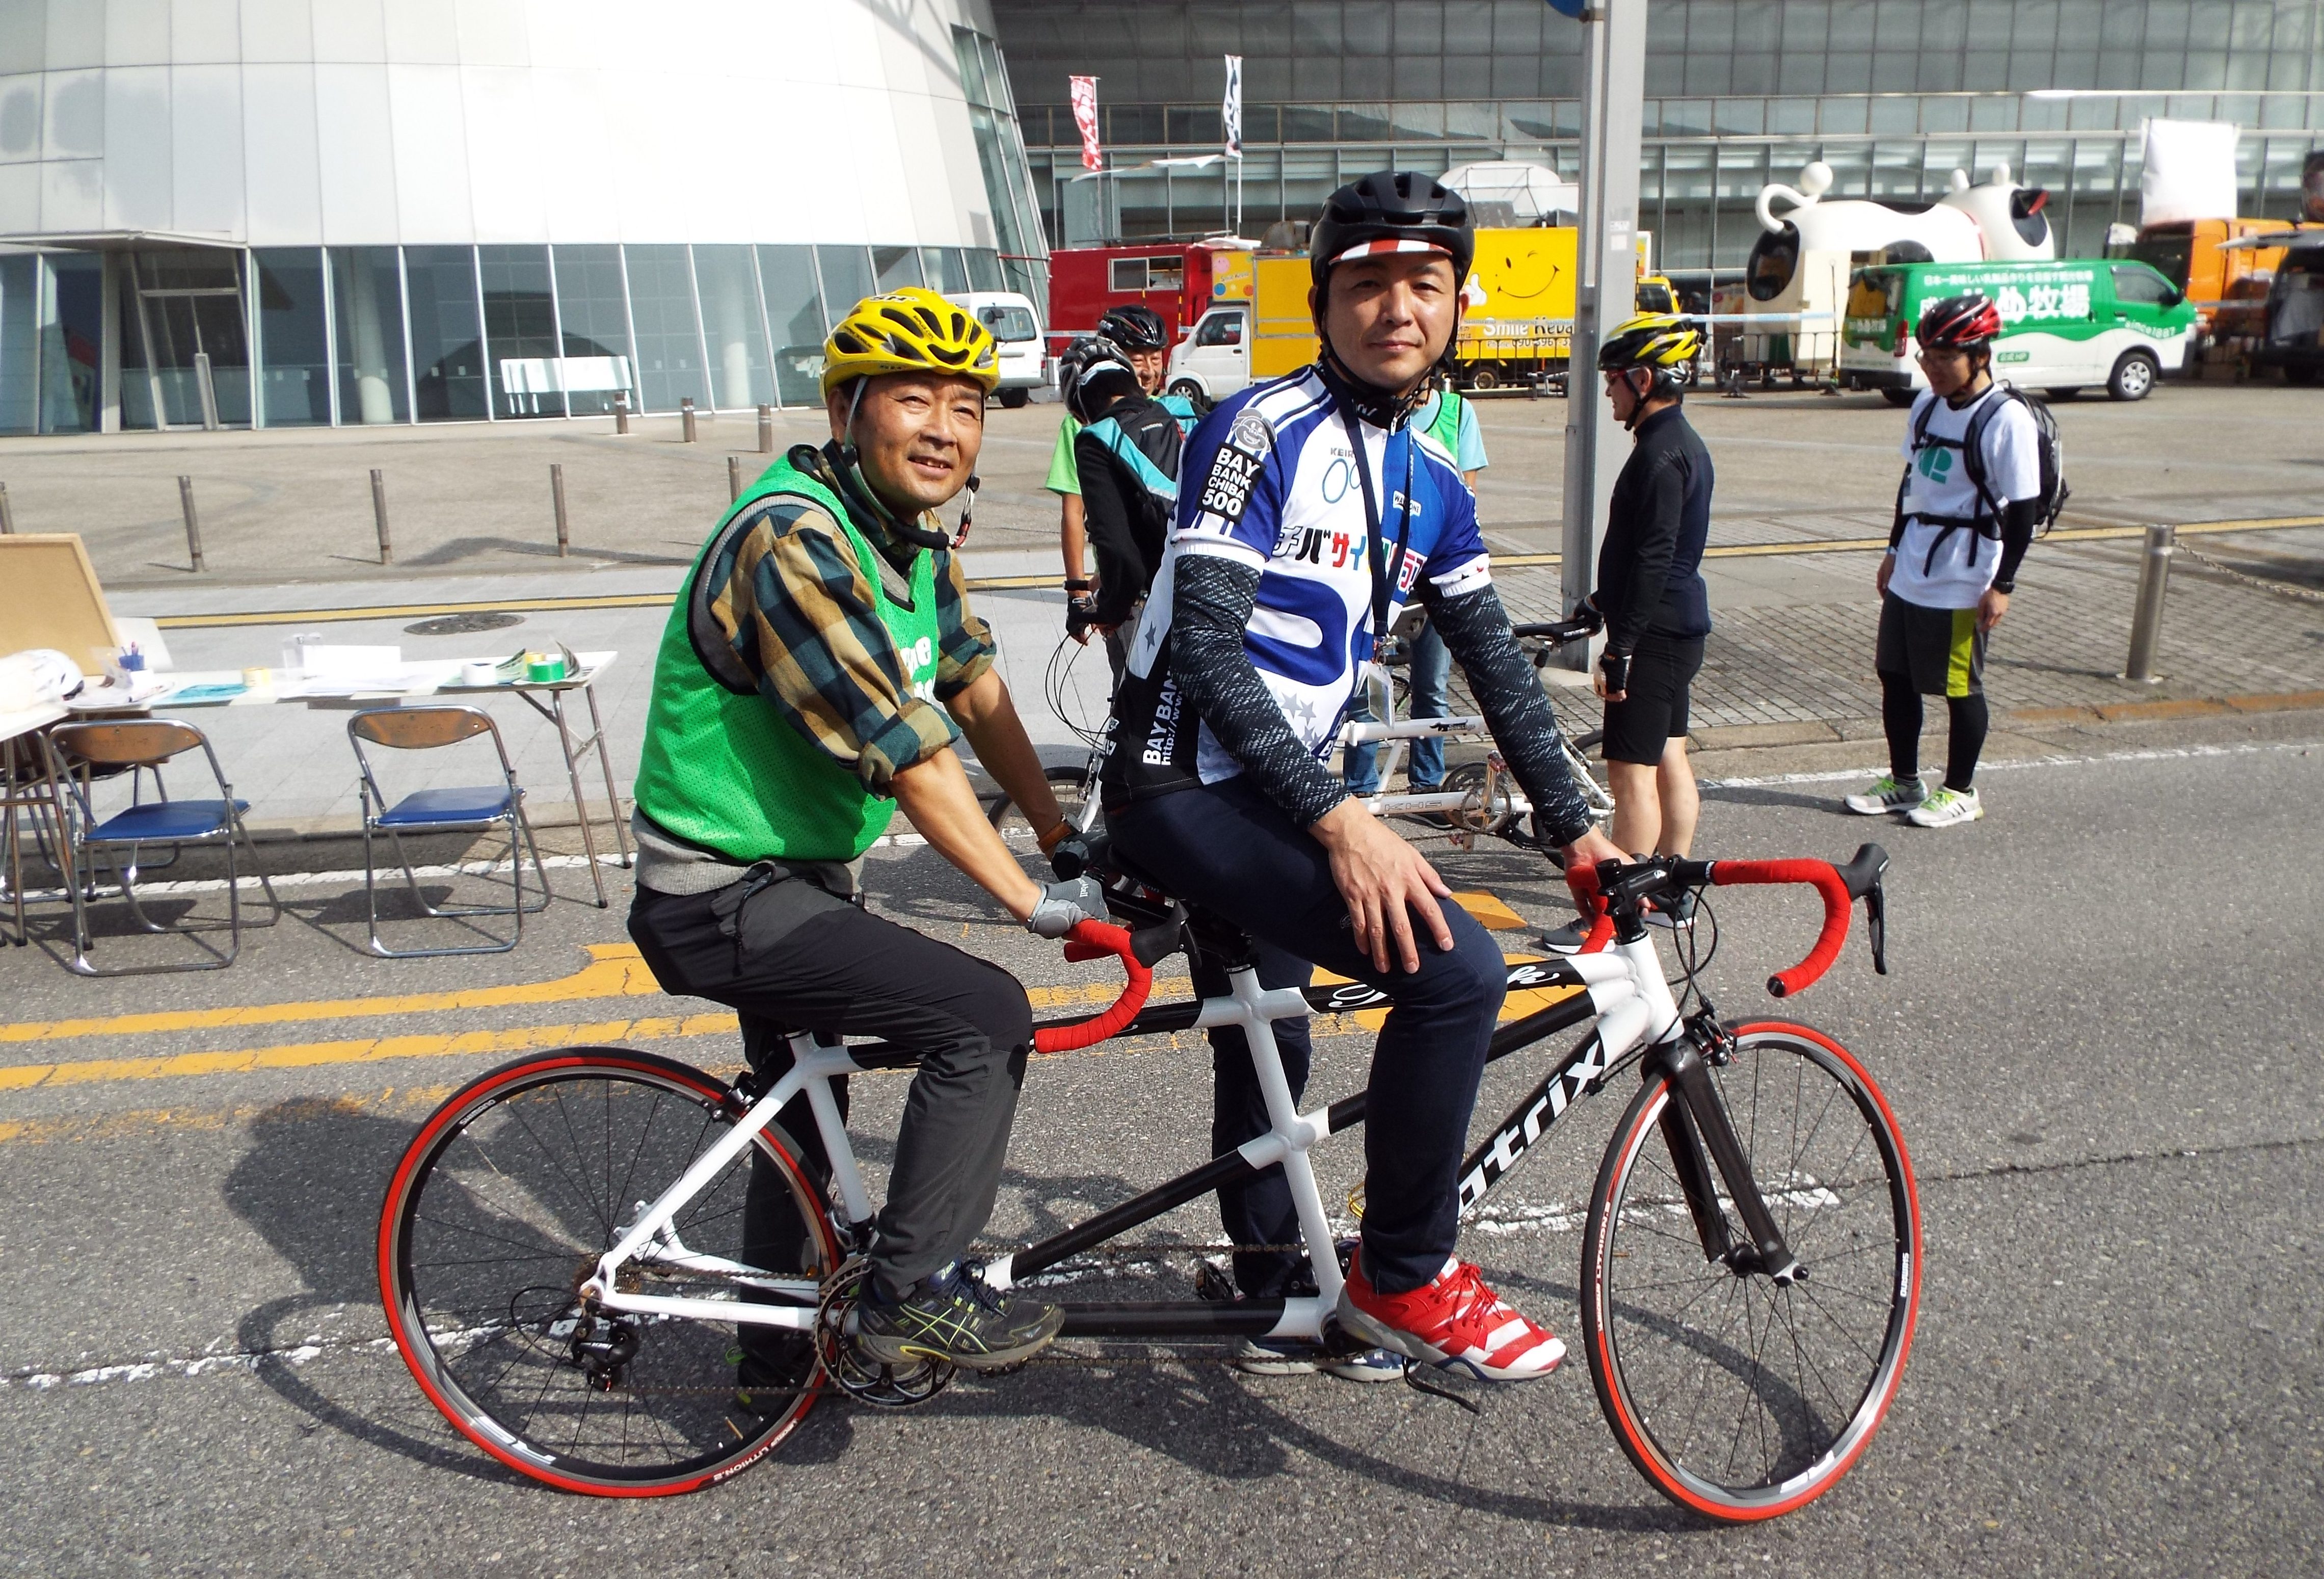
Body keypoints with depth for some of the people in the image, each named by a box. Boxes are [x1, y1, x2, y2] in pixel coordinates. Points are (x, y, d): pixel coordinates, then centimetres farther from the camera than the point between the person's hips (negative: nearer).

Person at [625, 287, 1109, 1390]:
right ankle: (913, 1294, -3)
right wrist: (1031, 901, -22)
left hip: (796, 871, 11)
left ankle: (779, 1350, 45)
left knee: (806, 1107, 25)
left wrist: (1069, 841, 2)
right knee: (985, 1016, -19)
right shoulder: (795, 536, -28)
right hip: (724, 899, -10)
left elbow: (976, 691, 5)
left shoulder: (911, 533, 1)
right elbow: (906, 753, -29)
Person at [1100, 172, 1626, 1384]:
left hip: (1274, 791, 9)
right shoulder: (1262, 431, -15)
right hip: (1186, 790, -9)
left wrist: (1578, 830, 13)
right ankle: (1405, 1281, -2)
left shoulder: (1429, 487, 10)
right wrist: (1338, 819, -28)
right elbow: (1206, 648, -22)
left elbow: (1496, 665, 14)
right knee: (1455, 969, -20)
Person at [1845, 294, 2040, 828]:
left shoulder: (2007, 420, -15)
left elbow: (2024, 509, -14)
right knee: (1896, 678, 13)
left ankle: (1961, 792, 21)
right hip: (1909, 576, 7)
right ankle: (1905, 782, 28)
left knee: (1960, 688, 5)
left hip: (1963, 583, -7)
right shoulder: (1927, 405, 7)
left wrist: (2002, 585, -15)